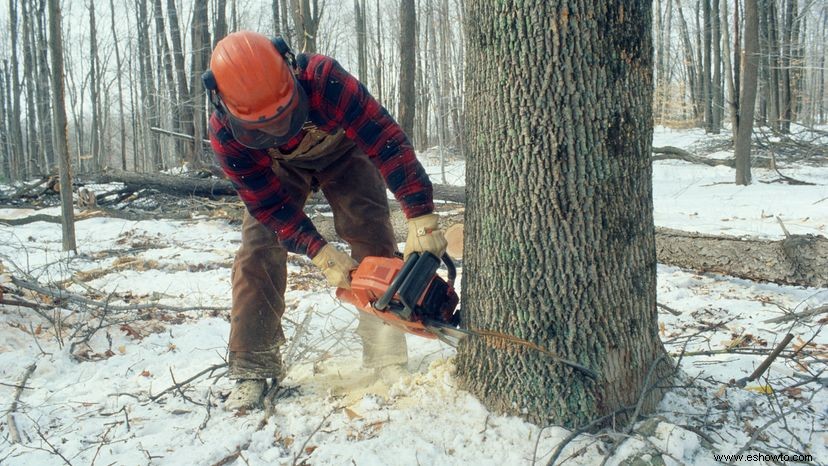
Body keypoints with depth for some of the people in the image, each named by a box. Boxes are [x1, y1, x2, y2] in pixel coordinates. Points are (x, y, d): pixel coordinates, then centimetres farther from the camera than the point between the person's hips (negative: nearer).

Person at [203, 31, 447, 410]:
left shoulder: (322, 78, -44)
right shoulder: (224, 133, -34)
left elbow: (386, 139, -44)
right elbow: (269, 205, -26)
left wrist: (422, 218, -49)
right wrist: (320, 254, -35)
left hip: (341, 150, -1)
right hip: (276, 168, 1)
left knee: (374, 241, -13)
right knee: (257, 251, -12)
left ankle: (388, 363, -6)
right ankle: (253, 368, -3)